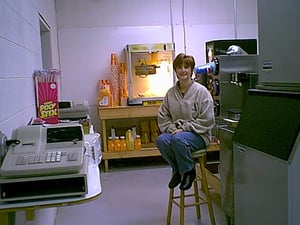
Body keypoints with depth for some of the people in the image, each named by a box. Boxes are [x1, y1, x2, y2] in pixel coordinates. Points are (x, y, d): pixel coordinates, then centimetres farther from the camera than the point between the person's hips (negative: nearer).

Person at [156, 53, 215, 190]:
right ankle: (177, 170, -3)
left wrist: (183, 129, -15)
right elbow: (162, 116, 13)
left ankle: (188, 172, -10)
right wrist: (171, 128, -7)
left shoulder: (201, 91, -6)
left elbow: (206, 121, -10)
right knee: (161, 140, -26)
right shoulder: (171, 92, 8)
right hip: (176, 132, 5)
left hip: (198, 135, -5)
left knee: (178, 139, -35)